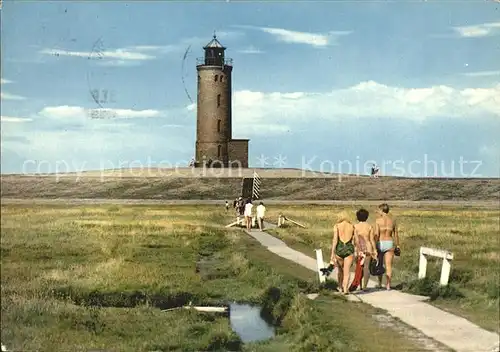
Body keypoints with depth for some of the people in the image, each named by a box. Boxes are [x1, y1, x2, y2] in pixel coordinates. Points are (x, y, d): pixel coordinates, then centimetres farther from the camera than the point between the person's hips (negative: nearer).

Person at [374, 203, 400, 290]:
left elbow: (376, 235, -12)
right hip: (390, 244, 2)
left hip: (380, 243, -2)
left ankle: (380, 284, 21)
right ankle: (388, 285, 0)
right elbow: (396, 235, 6)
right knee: (388, 266, 4)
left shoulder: (378, 220, -9)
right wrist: (397, 245, 15)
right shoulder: (393, 221, 2)